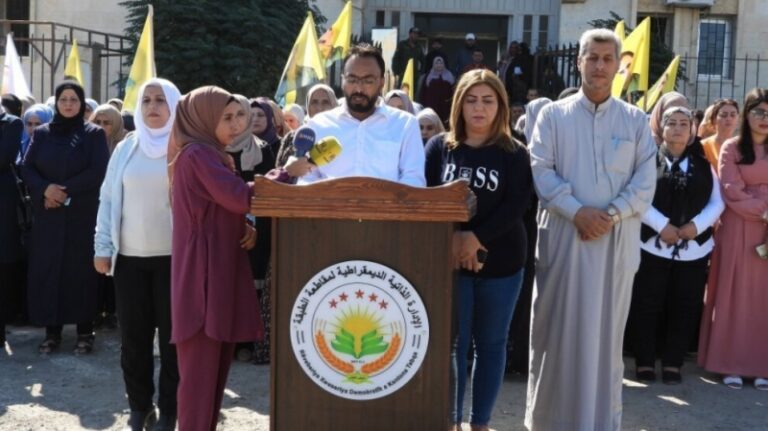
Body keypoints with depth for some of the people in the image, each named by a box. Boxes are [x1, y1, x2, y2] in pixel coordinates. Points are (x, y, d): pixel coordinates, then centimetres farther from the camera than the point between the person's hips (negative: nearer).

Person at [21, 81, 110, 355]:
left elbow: (98, 172, -8)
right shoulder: (41, 133, 10)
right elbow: (27, 168, 4)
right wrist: (45, 189, -16)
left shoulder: (94, 134, 2)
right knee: (46, 270, 1)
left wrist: (65, 191, -15)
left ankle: (85, 332, 6)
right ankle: (52, 331, 10)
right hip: (47, 215, 3)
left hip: (82, 215, -3)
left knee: (81, 270, -2)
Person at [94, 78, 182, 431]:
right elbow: (109, 200, 10)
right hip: (129, 255, 3)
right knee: (133, 334, 7)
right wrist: (102, 247, 3)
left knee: (172, 333, 3)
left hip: (173, 255, -3)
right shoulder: (126, 149, 9)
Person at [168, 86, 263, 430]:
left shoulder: (213, 155, 19)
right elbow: (241, 197, -22)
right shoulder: (198, 154, -12)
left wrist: (245, 227, 1)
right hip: (204, 273, -10)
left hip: (219, 269, 10)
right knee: (201, 367, -5)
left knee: (216, 363, 13)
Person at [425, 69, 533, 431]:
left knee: (491, 343, 7)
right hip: (449, 259, 0)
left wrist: (477, 237, -20)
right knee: (453, 341, 2)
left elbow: (517, 204, -9)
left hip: (500, 261, 0)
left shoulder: (514, 153, 2)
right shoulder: (439, 147, 4)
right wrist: (452, 239, -17)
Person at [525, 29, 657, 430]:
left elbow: (645, 181, 2)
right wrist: (577, 211, -15)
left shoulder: (636, 120, 8)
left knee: (606, 330, 7)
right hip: (563, 235, -1)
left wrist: (611, 214, -14)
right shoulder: (553, 115, 5)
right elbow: (541, 170, -4)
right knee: (558, 329, 4)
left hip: (617, 240, 1)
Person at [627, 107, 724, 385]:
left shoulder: (703, 165, 11)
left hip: (694, 248, 3)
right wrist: (662, 226, -18)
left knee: (684, 308, 6)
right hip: (653, 246, -3)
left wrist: (697, 225, -10)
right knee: (647, 307, 1)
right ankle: (645, 361, 14)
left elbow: (717, 202, 7)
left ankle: (673, 363, 18)